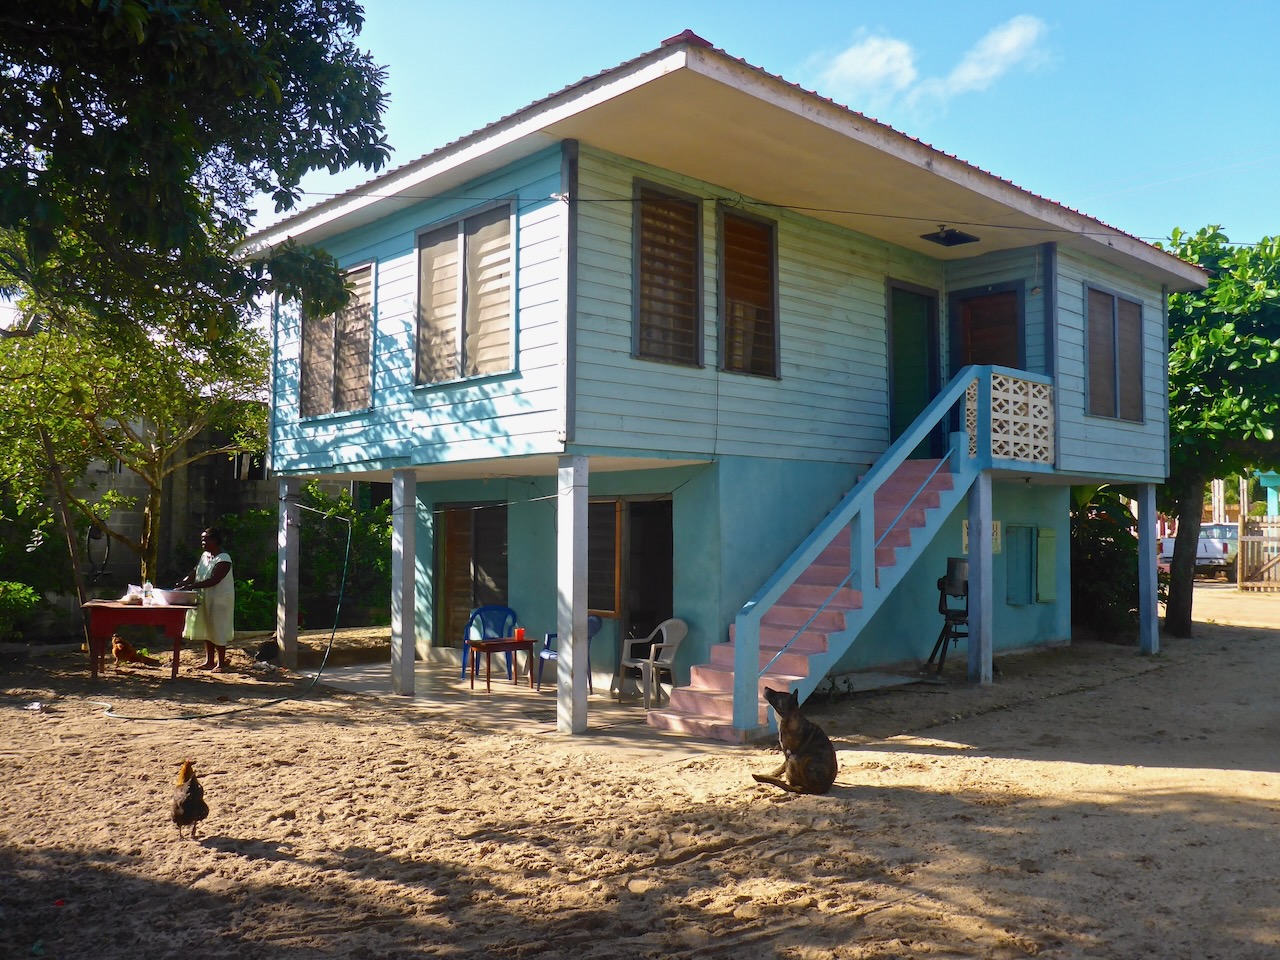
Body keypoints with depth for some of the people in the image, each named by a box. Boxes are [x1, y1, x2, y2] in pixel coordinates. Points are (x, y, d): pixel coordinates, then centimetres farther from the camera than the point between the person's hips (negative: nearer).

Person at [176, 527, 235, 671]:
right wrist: (182, 583, -10)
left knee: (218, 630, -3)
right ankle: (209, 661, 21)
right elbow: (195, 573, 8)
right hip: (205, 599, 8)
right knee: (207, 630, 12)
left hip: (220, 601, -8)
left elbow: (214, 580, -25)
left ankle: (221, 663, 6)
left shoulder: (224, 559, -17)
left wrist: (191, 586, -29)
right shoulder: (205, 556, 10)